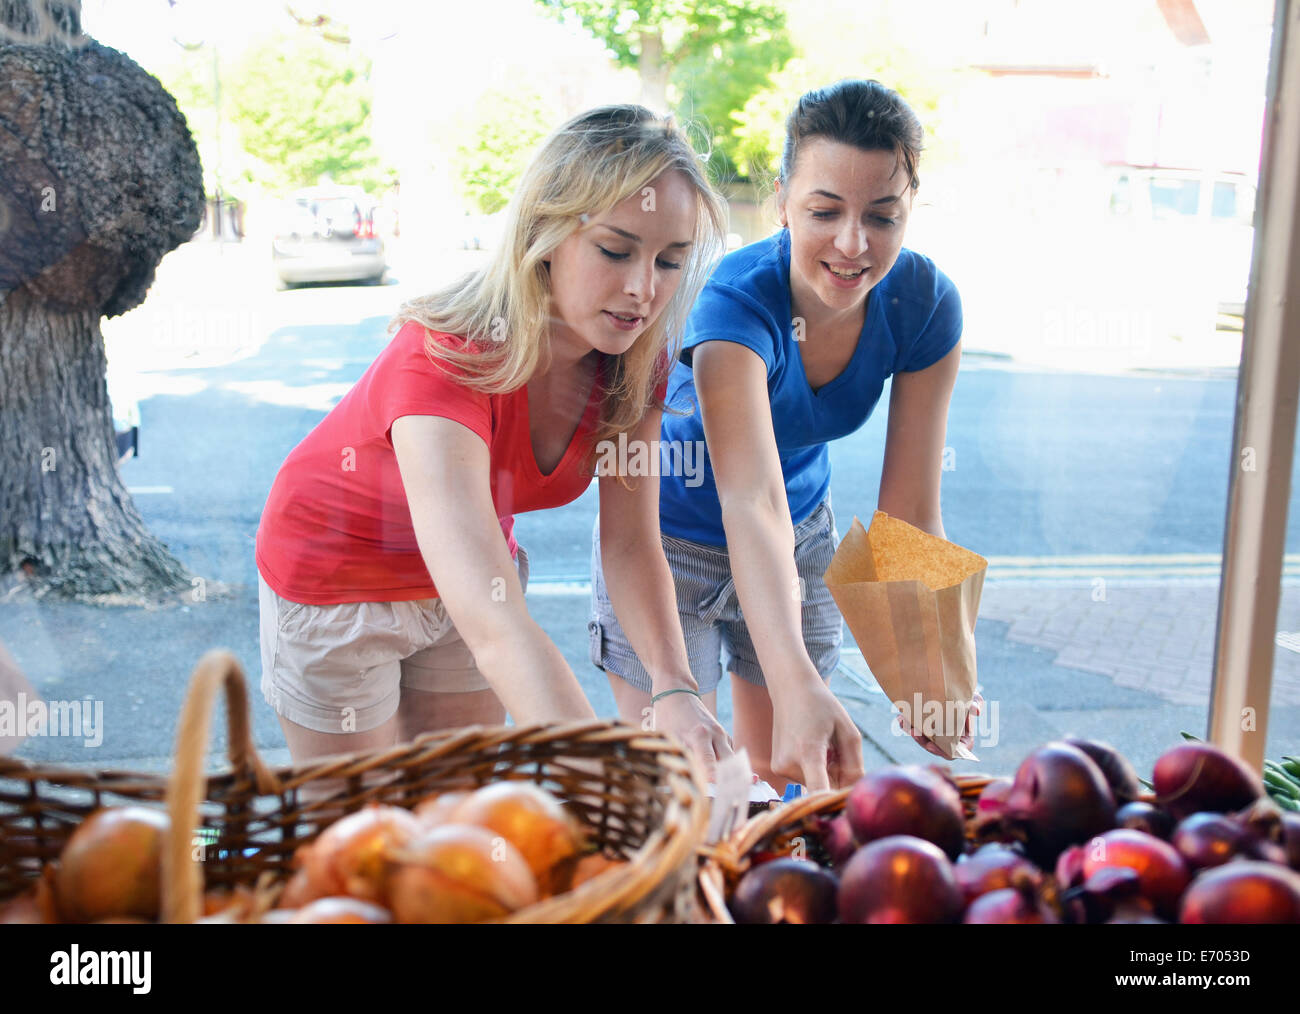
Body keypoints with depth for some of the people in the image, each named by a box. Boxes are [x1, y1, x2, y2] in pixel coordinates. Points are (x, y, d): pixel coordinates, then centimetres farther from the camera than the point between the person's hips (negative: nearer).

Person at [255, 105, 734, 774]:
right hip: (334, 582, -5)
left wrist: (674, 688, -33)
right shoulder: (444, 363, -40)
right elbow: (496, 628, -51)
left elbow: (630, 545, -14)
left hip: (466, 571, 5)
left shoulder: (635, 364, -18)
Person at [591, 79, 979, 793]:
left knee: (782, 776, 14)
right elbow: (752, 503, -48)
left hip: (802, 537, 4)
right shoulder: (736, 302, -34)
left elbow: (908, 511, -16)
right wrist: (797, 686, -62)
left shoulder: (924, 306, -20)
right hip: (670, 539, -4)